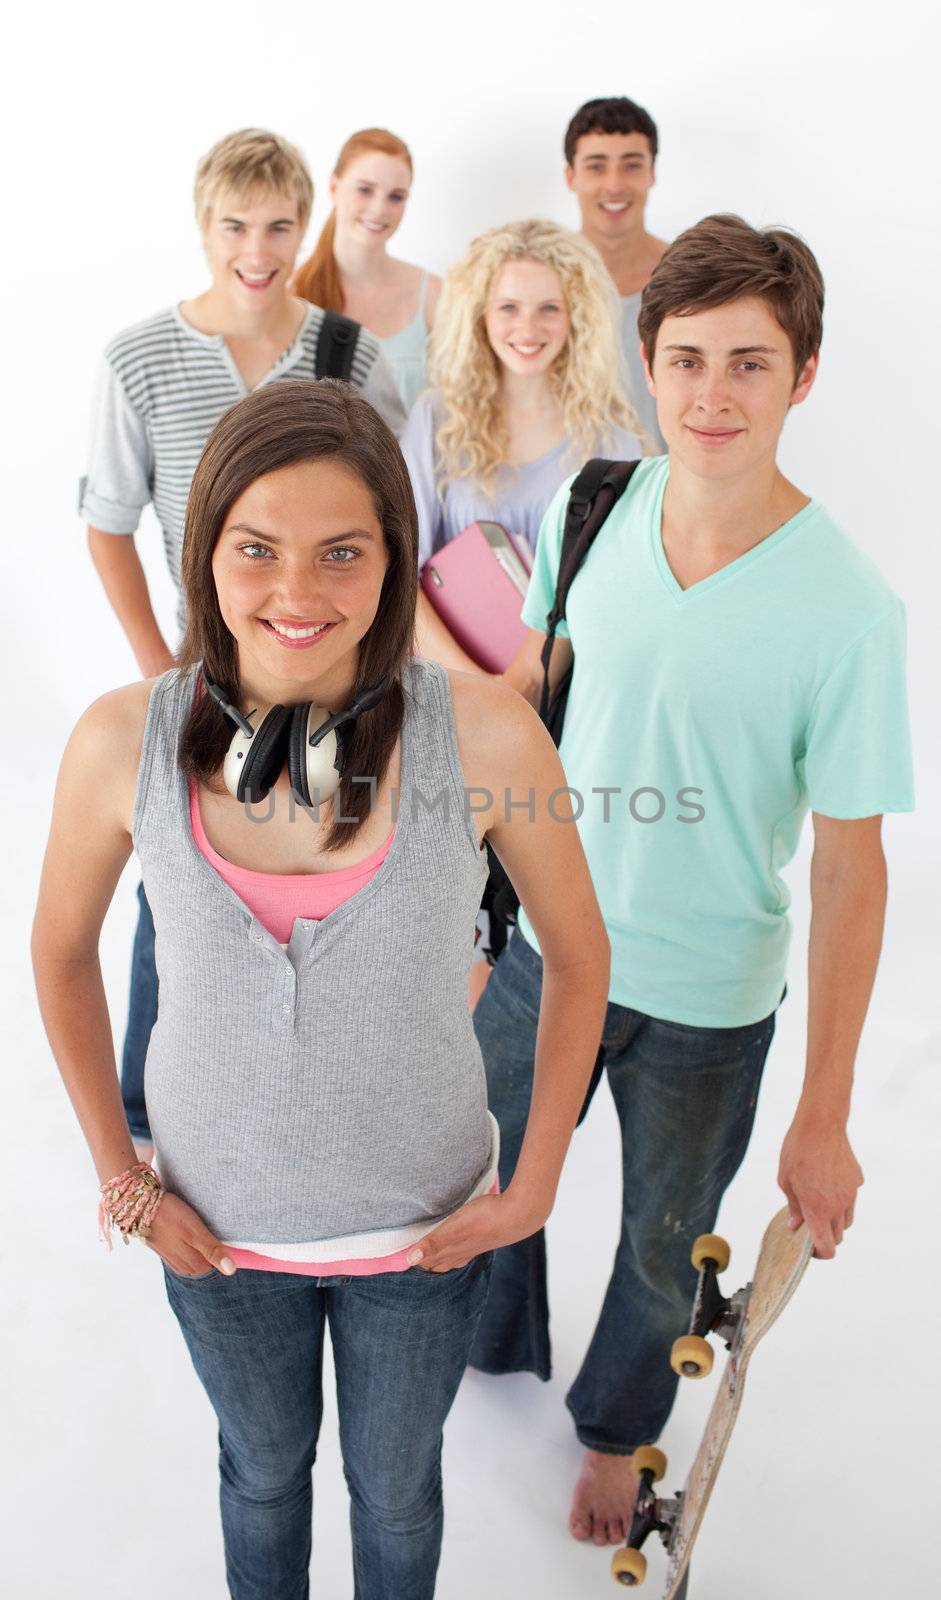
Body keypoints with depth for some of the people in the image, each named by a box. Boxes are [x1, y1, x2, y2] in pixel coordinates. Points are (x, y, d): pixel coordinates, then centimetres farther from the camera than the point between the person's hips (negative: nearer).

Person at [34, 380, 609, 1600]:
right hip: (217, 1224, 1)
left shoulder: (485, 734, -24)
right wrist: (119, 1178, 0)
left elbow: (579, 956, -8)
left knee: (396, 1485, 26)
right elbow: (63, 953, -1)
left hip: (424, 1226, -1)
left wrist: (537, 1184, -6)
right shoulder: (123, 743, -20)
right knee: (264, 1468, 29)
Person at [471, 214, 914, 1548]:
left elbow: (850, 870, -18)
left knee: (661, 1242, 21)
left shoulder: (847, 609, -24)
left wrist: (825, 1116, -15)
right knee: (494, 1174, 26)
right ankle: (498, 1340, 59)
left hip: (707, 998, -3)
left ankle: (616, 1424, 53)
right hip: (543, 936, 4)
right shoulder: (588, 506, -12)